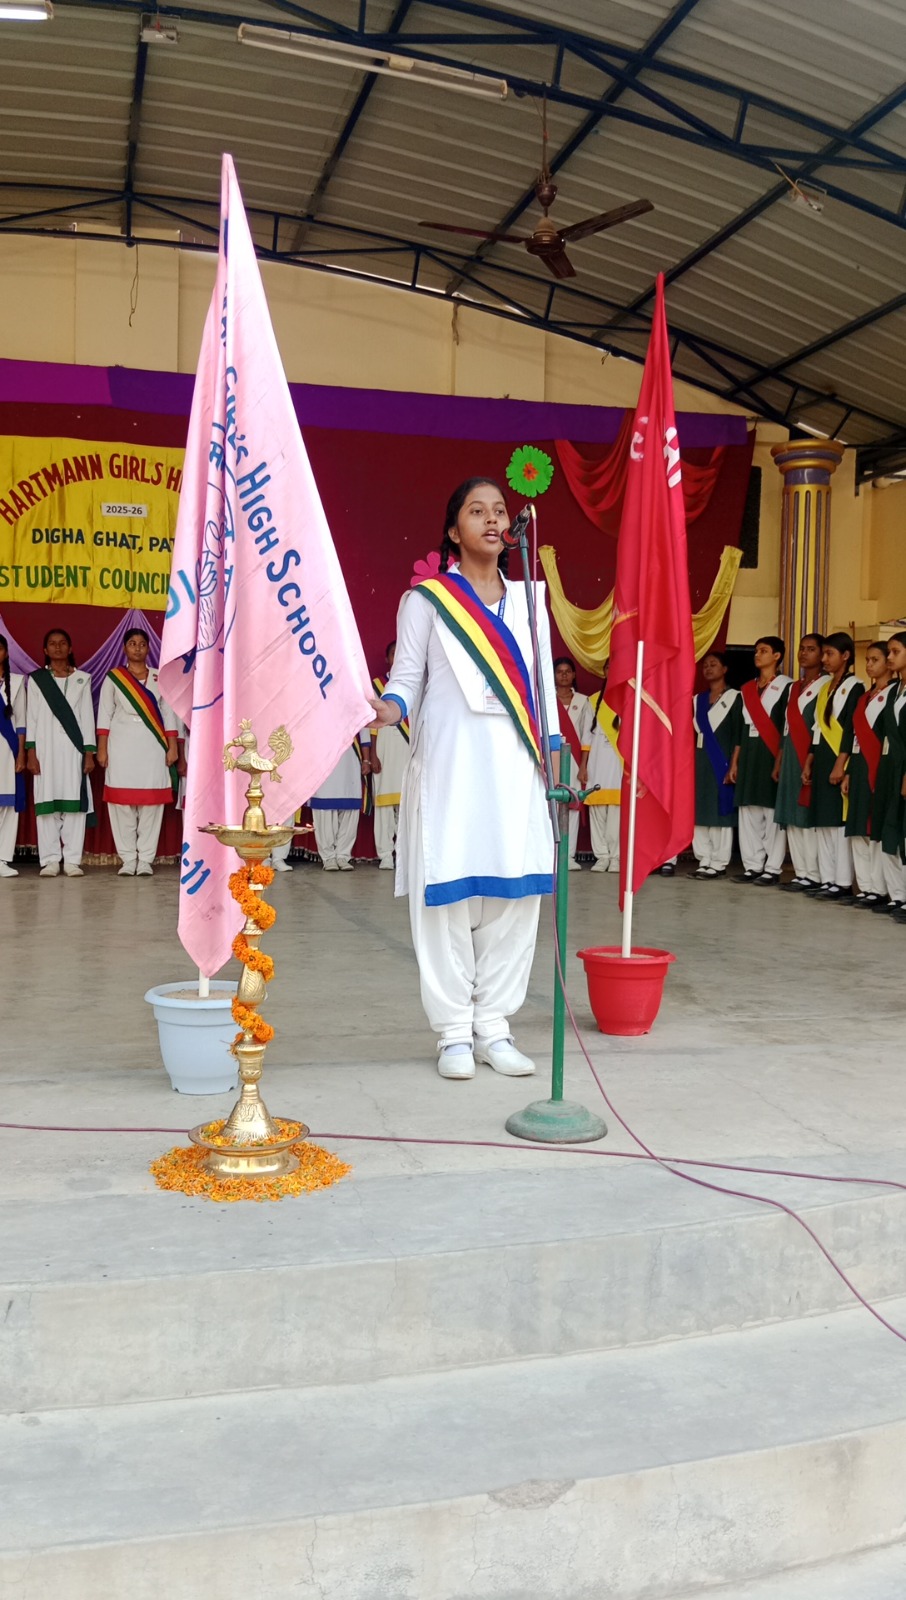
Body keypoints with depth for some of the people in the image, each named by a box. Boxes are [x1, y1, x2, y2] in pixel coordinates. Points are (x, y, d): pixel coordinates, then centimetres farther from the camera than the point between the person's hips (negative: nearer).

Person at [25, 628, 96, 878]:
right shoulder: (36, 679, 10)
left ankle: (72, 860, -3)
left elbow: (87, 717, 8)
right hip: (46, 748, 0)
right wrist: (30, 752, -3)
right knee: (47, 803, -4)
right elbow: (31, 717, 6)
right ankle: (50, 860, -1)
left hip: (74, 748, 0)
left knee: (75, 802, -5)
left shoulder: (82, 679, 12)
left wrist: (89, 753, 1)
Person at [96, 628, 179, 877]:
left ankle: (146, 860, 0)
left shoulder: (160, 678, 11)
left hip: (152, 746, 1)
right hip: (121, 746, -1)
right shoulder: (113, 678, 8)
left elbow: (168, 714, 9)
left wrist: (172, 747, 2)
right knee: (122, 801, -4)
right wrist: (101, 748, -2)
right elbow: (105, 715, 6)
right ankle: (128, 860, 1)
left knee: (151, 801, -4)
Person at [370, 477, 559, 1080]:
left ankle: (493, 1025, 12)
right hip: (450, 761, -4)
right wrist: (390, 708, -20)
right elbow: (408, 675, 1)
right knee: (449, 893, -3)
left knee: (514, 893, 2)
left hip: (515, 764, 4)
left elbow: (542, 680, 16)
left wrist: (552, 744, 6)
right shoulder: (428, 599, 4)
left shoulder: (528, 597, 15)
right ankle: (455, 1031, 7)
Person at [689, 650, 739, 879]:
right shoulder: (697, 700, 16)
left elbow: (738, 734, -7)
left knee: (720, 811, -4)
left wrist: (733, 766, -14)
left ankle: (719, 863, 0)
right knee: (699, 812, 4)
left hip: (721, 761, -6)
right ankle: (704, 862, 9)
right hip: (699, 761, 6)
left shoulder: (734, 697, -1)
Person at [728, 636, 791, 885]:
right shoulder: (747, 688, 16)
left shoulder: (786, 686, -3)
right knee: (748, 809, 5)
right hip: (748, 752, 7)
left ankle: (773, 868, 0)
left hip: (772, 753, -6)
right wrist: (735, 761, 13)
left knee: (772, 809, -5)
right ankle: (753, 865, 11)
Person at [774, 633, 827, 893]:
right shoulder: (795, 688, 19)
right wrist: (779, 761, 16)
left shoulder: (826, 685, -5)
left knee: (808, 817, -8)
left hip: (811, 757, -8)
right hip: (791, 757, 8)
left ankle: (813, 875, -5)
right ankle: (800, 872, 10)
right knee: (791, 818, 6)